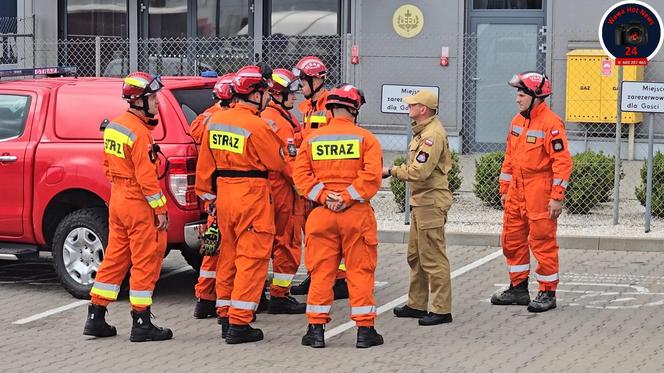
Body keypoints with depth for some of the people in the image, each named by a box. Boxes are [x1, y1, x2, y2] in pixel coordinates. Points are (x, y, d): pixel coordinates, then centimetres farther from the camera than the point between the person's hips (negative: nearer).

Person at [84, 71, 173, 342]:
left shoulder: (114, 126, 10)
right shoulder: (139, 133, -19)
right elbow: (146, 176, -20)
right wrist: (160, 209, -16)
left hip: (117, 198, 9)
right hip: (138, 203, -9)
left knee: (115, 259, 15)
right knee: (146, 261, -2)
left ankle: (96, 318, 17)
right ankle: (141, 324, 1)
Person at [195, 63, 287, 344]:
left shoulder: (215, 121, 5)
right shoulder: (258, 127, -17)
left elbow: (205, 163, 11)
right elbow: (278, 163, -7)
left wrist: (206, 193, 20)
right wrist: (275, 140, 11)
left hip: (224, 195, 7)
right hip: (252, 198, -7)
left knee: (228, 257, 17)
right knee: (251, 260, -2)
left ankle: (226, 317, 24)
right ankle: (239, 324, -3)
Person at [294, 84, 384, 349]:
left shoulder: (311, 140, 7)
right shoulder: (365, 138, -1)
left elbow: (301, 175, -2)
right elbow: (371, 175, -13)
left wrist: (324, 196, -8)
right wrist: (347, 198, -12)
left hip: (321, 215, 2)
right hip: (357, 214, -2)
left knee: (321, 272, 6)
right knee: (360, 271, 4)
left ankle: (317, 329, 6)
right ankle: (364, 330, 5)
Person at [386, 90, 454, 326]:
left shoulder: (433, 134, -19)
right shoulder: (423, 131, 16)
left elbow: (419, 172, -24)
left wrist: (393, 171, -12)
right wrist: (397, 170, 5)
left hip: (431, 202, -11)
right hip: (421, 201, 11)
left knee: (433, 258, -7)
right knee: (416, 256, 17)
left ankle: (441, 309, -3)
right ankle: (416, 305, 26)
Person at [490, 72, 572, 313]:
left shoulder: (551, 123, -14)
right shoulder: (517, 122, 13)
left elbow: (562, 161, -16)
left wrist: (557, 197, -19)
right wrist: (504, 190, 19)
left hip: (539, 193, -9)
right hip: (517, 192, 9)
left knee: (543, 242, -3)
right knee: (512, 240, 13)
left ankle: (548, 293, 6)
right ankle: (518, 288, 24)